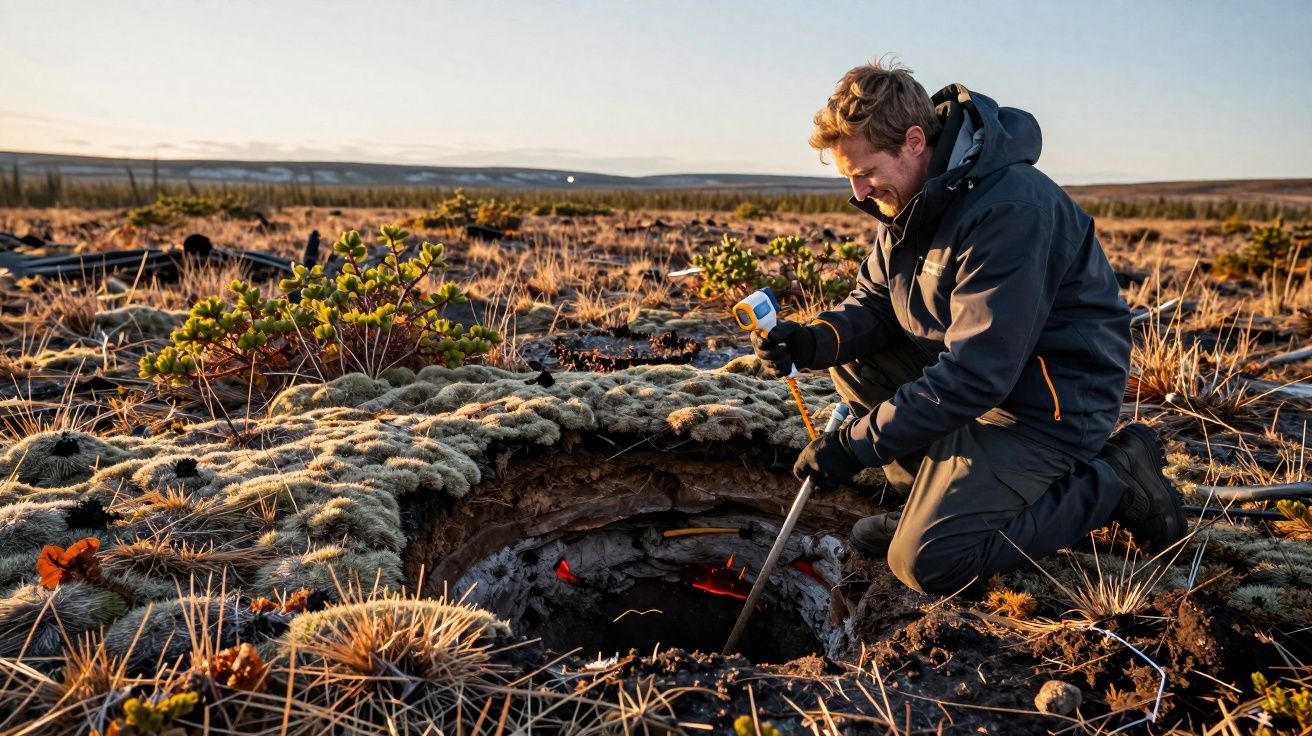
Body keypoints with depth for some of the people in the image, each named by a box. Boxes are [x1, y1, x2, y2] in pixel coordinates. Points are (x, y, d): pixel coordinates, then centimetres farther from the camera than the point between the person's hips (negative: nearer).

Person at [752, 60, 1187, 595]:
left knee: (927, 562, -14)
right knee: (851, 355, 0)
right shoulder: (913, 197, 0)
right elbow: (874, 301, 5)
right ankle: (936, 498, 7)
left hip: (1051, 402, -9)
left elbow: (975, 374, -30)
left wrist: (857, 445, -27)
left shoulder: (1010, 210, -28)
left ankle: (1114, 481, 1)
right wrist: (816, 340, -17)